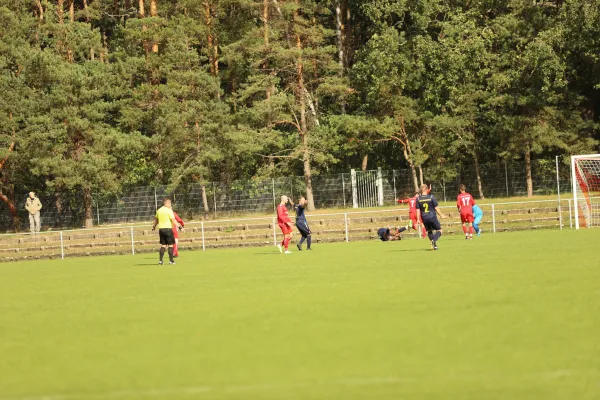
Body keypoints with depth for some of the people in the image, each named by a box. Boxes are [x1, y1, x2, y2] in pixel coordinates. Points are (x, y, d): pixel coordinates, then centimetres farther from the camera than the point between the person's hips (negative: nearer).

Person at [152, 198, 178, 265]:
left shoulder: (159, 210, 10)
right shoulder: (169, 210, -9)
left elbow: (156, 219, 24)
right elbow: (173, 220, -17)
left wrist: (154, 226, 40)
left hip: (161, 229, 6)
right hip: (168, 228, -6)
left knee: (163, 245, 11)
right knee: (170, 245, 1)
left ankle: (160, 260, 4)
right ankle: (171, 260, -1)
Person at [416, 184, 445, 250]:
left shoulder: (418, 199, -1)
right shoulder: (431, 197, -8)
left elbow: (418, 210, 0)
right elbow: (436, 208, -5)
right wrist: (441, 215, 8)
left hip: (424, 218, 3)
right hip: (432, 217, -3)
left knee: (429, 231, 21)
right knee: (439, 230, 7)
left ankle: (434, 245, 13)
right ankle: (434, 240, -21)